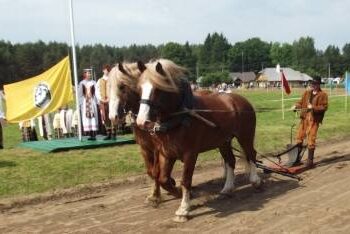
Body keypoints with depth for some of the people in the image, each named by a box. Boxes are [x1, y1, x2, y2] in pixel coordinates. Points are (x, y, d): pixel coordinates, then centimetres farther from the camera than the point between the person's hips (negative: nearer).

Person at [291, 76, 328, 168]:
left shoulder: (323, 95, -2)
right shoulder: (306, 93, 14)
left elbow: (324, 107, -9)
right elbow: (301, 102, 15)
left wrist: (313, 107, -20)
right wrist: (296, 106, -5)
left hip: (314, 120, -5)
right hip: (304, 118, 5)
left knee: (311, 140, -3)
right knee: (299, 137, 8)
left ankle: (310, 160, 8)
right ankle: (297, 157, 21)